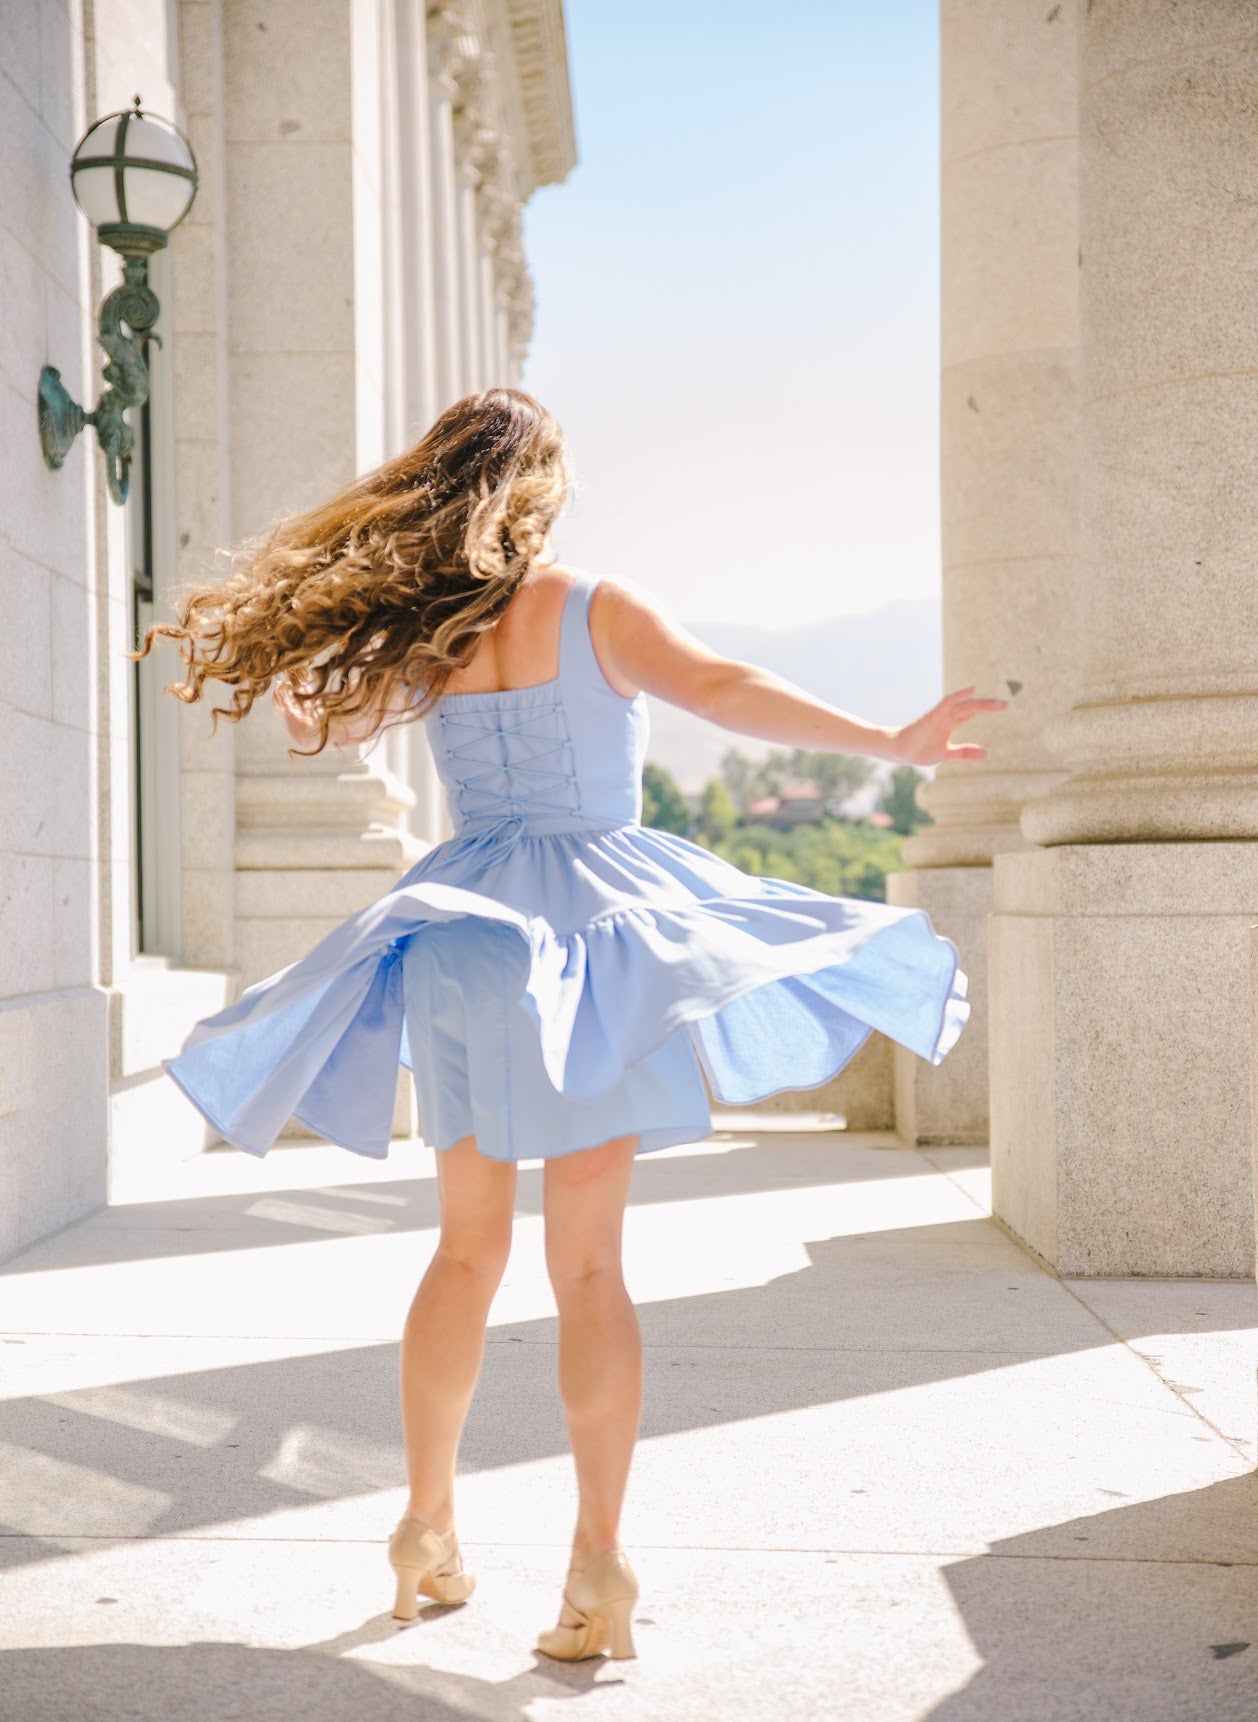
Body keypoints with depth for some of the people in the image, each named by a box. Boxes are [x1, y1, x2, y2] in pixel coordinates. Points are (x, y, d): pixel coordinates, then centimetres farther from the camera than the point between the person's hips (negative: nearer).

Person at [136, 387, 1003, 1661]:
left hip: (465, 931, 3)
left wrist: (278, 675, 41)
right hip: (599, 922, -3)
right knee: (587, 1260, -1)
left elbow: (318, 720, 20)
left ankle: (427, 1529, 22)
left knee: (468, 1248, 16)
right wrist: (888, 743, -23)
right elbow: (723, 689, -20)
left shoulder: (421, 636, 4)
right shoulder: (599, 611, -6)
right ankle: (597, 1567, -6)